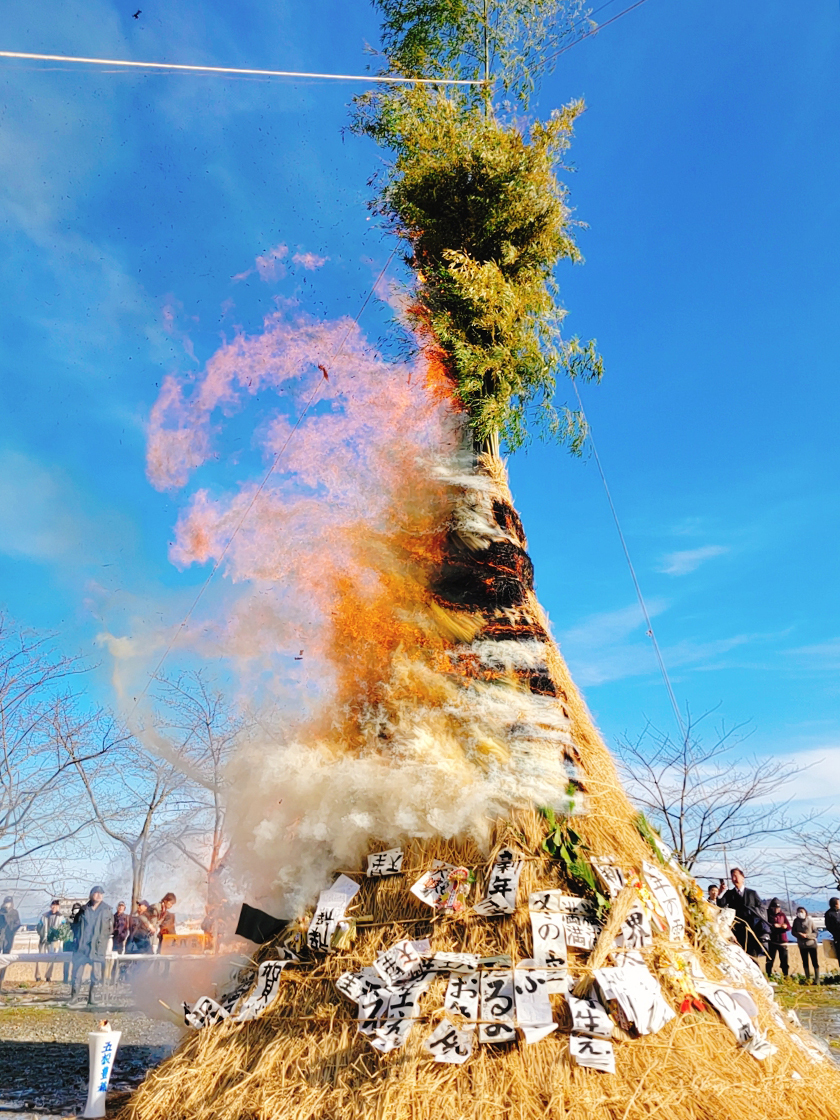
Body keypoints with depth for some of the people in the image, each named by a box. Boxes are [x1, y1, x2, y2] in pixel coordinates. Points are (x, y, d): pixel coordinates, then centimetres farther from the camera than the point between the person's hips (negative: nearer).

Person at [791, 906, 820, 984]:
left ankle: (817, 979, 9)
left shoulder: (811, 921, -11)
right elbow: (793, 932, 5)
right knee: (805, 962, 11)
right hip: (802, 945, 3)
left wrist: (807, 935, -22)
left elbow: (815, 933, -9)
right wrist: (799, 934, -16)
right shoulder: (796, 921, -3)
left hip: (811, 943, -3)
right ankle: (807, 979, 20)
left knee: (815, 962, 1)